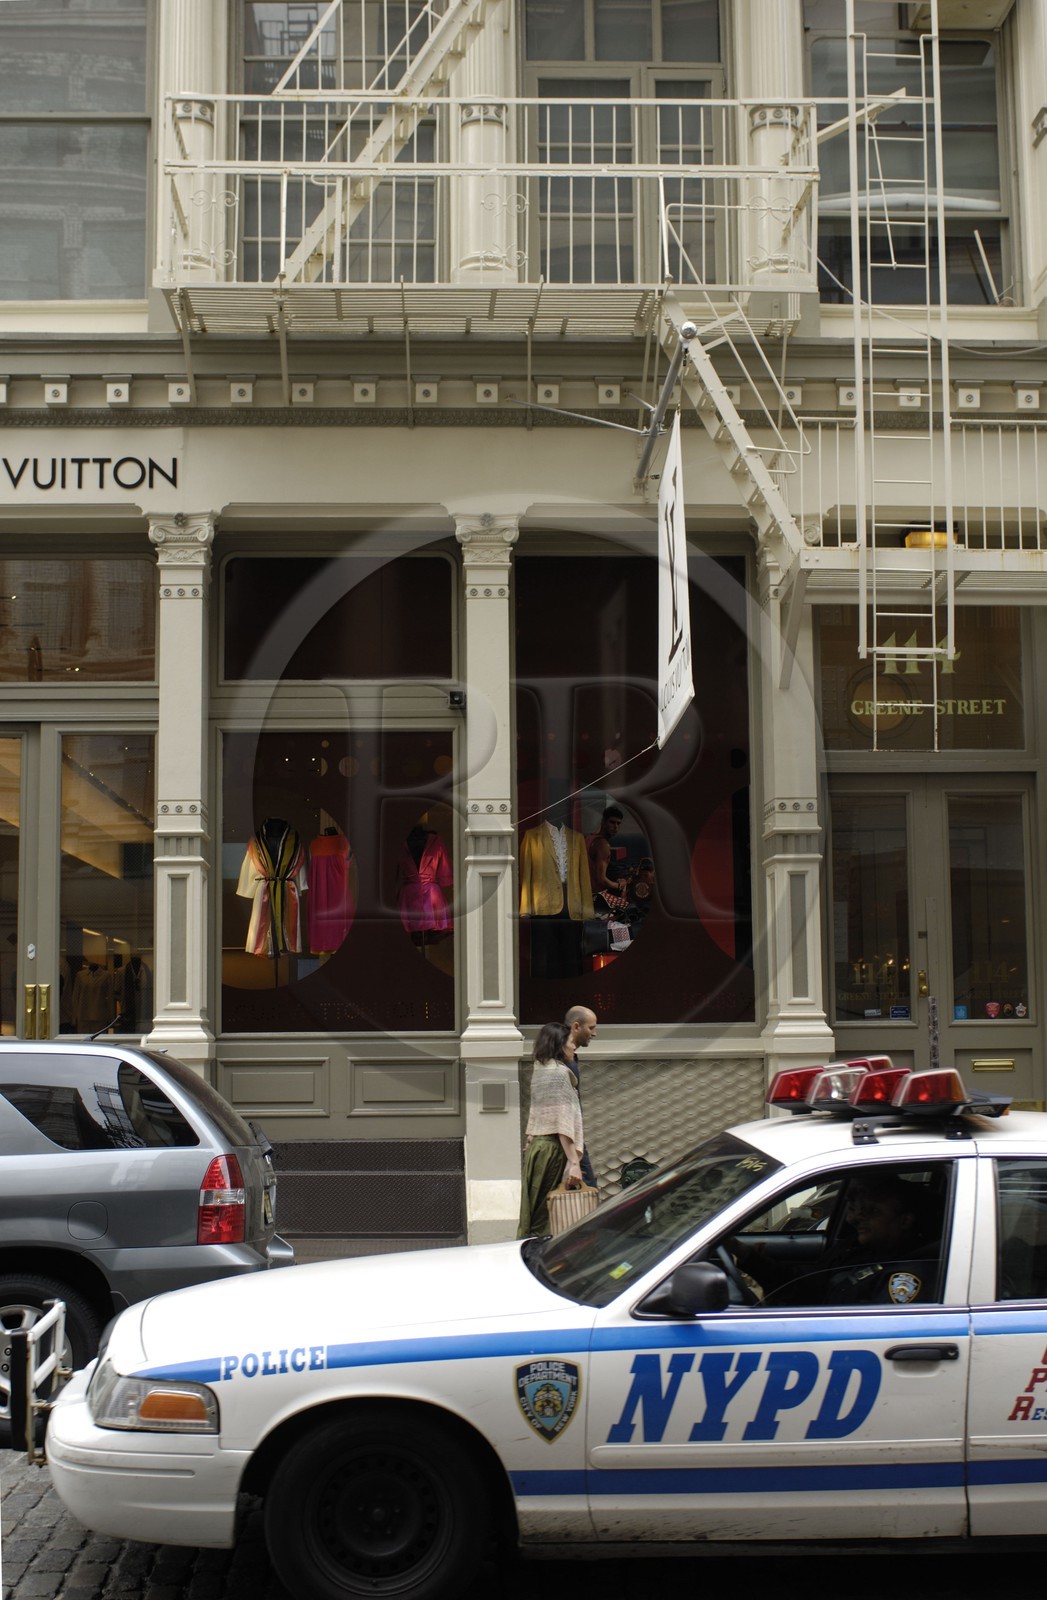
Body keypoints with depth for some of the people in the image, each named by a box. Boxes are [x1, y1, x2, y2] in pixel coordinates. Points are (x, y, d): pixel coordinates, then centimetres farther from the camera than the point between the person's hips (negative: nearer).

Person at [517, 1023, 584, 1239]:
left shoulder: (539, 1070, 13)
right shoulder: (560, 1072, -13)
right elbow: (563, 1122, -19)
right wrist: (574, 1162, -22)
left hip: (536, 1146, 9)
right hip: (553, 1148, -8)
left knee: (533, 1210, 12)